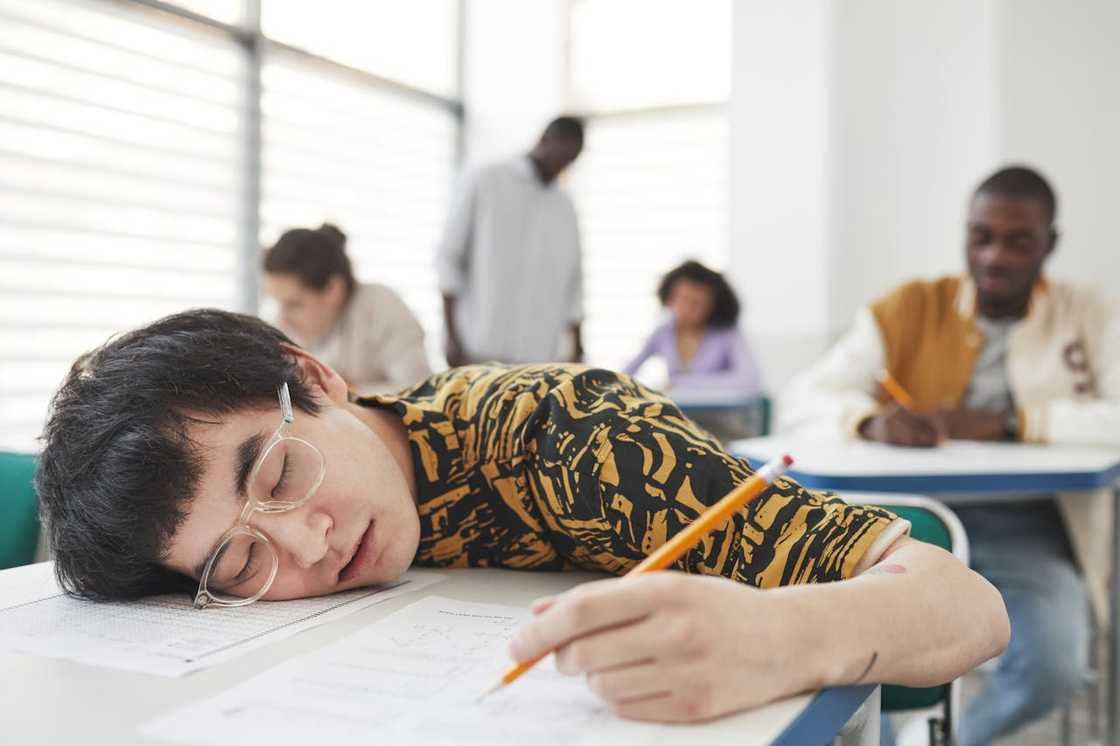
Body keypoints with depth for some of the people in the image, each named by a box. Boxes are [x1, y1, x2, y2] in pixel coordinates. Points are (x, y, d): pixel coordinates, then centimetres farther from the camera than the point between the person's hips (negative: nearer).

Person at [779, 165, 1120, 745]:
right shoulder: (905, 311, 4)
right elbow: (800, 402, -3)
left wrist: (1007, 423, -20)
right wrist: (872, 421, -24)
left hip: (1030, 534, 1)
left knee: (1052, 664, -27)